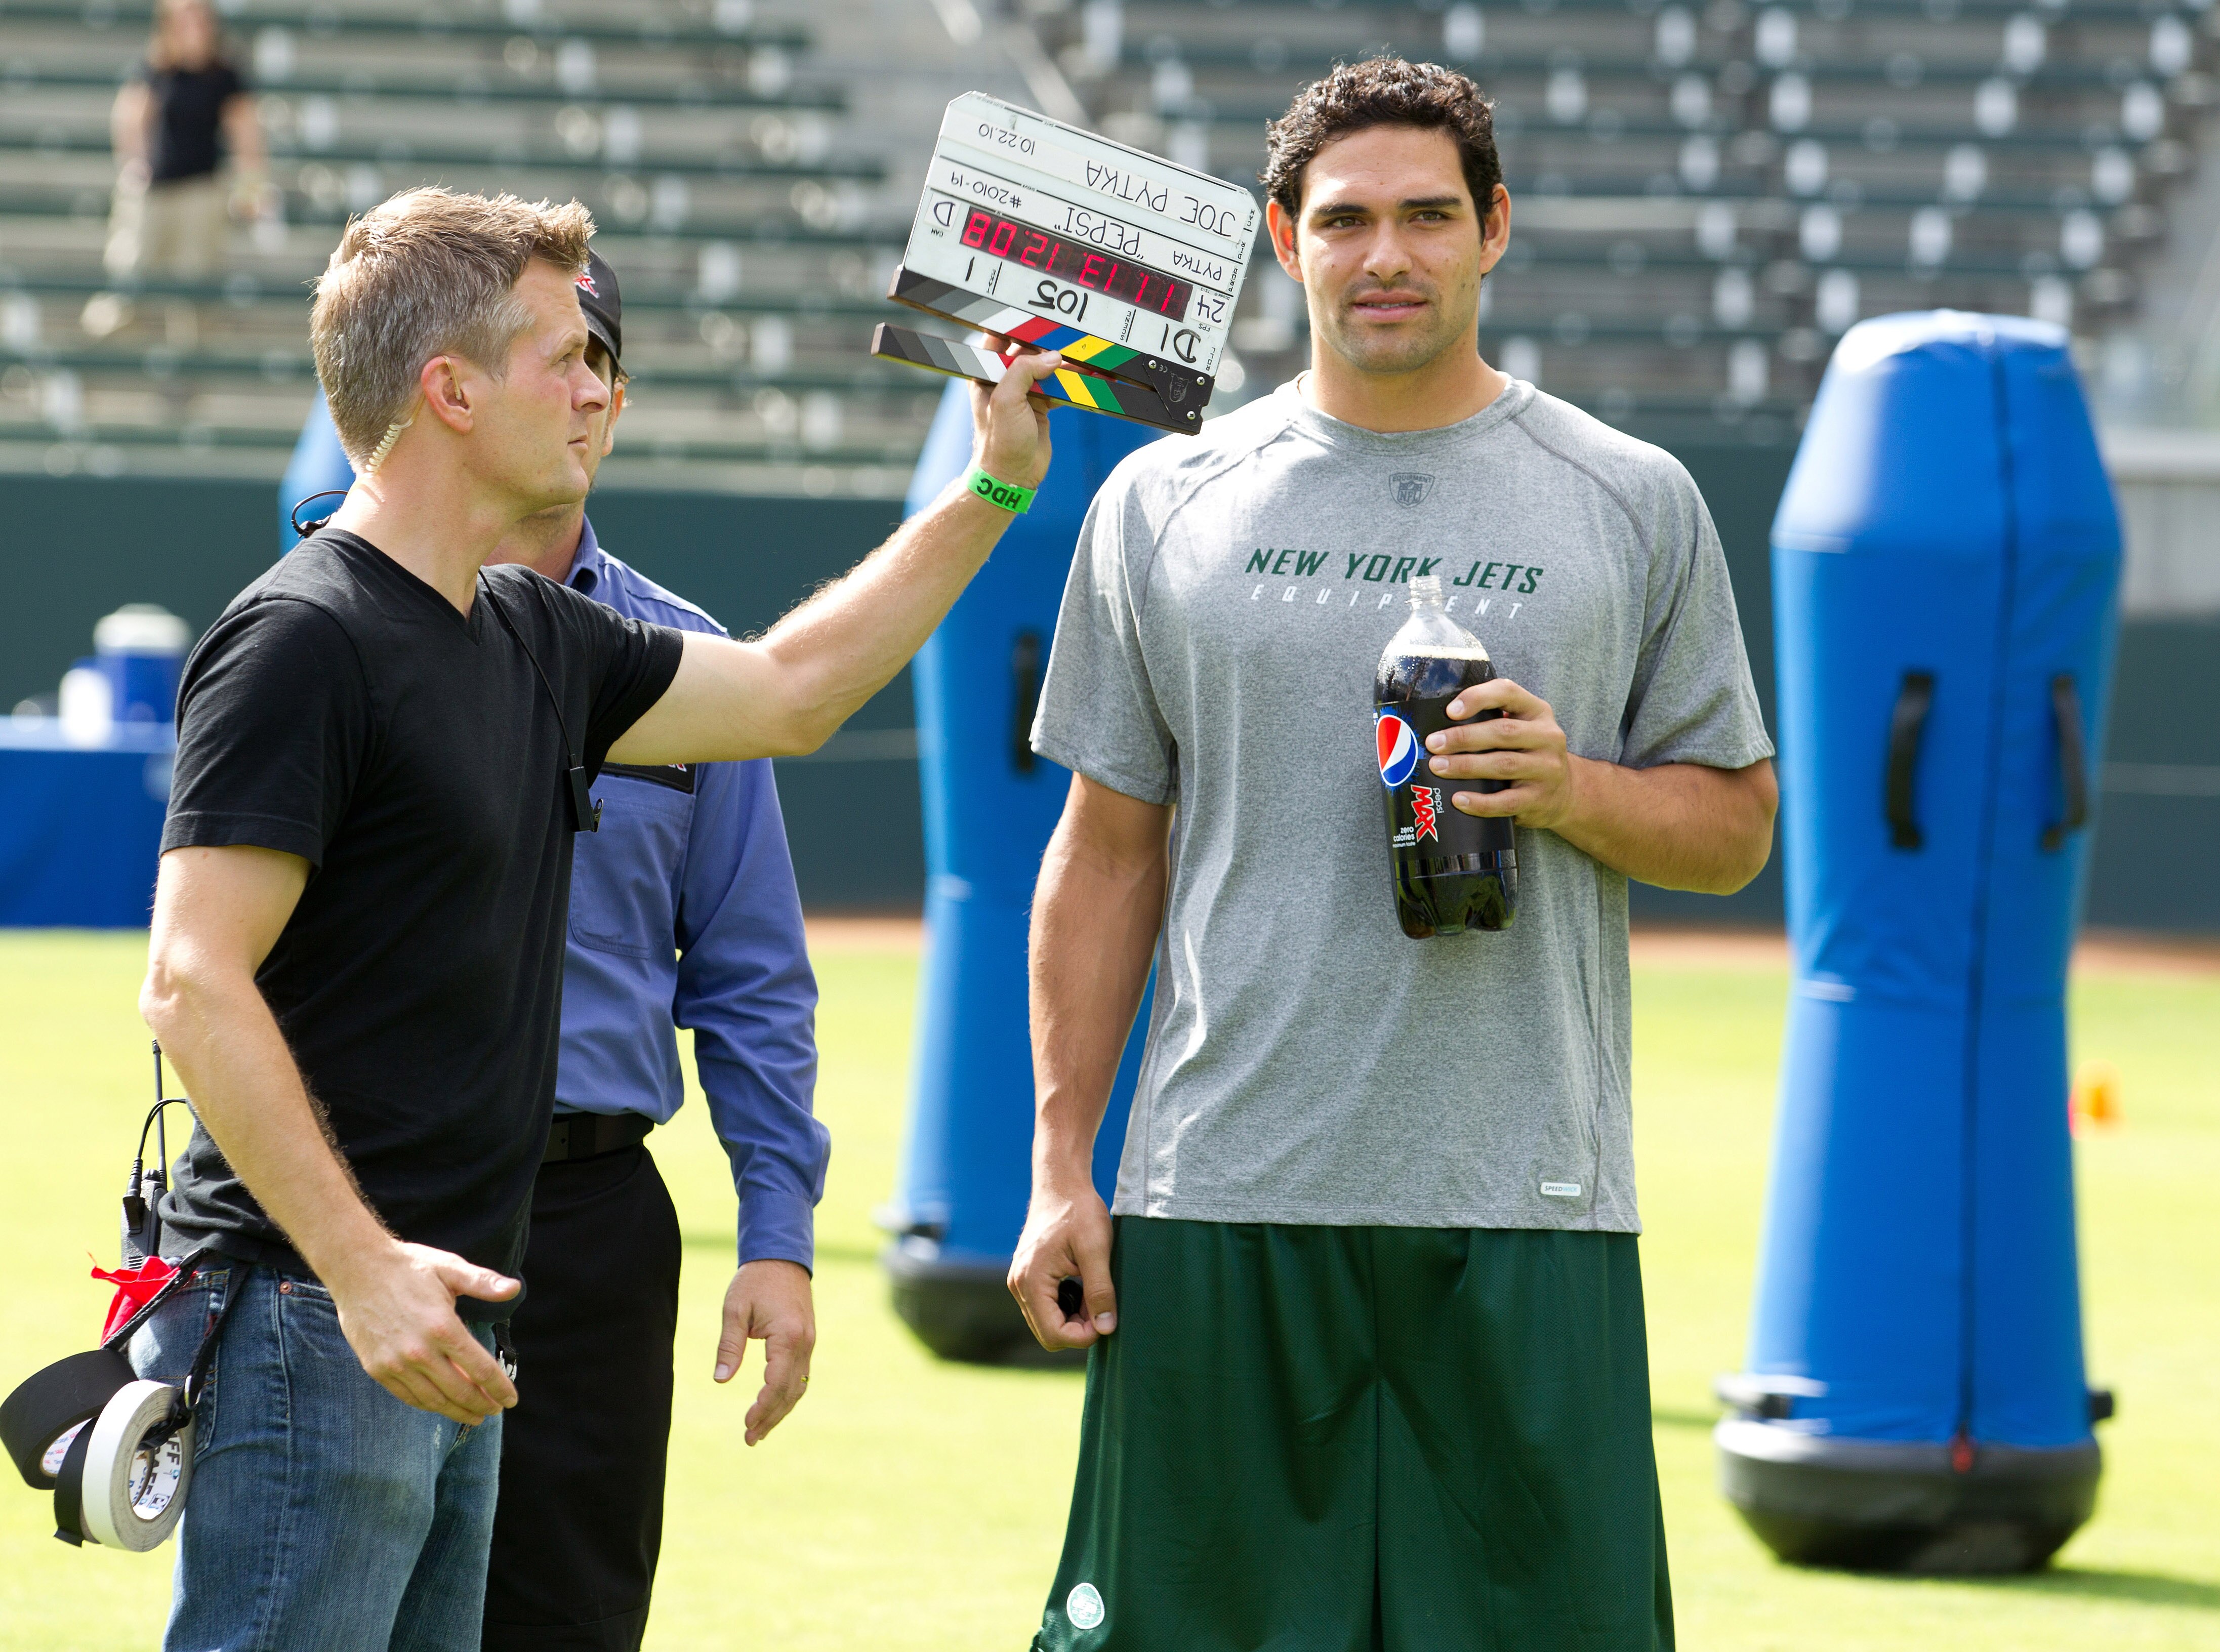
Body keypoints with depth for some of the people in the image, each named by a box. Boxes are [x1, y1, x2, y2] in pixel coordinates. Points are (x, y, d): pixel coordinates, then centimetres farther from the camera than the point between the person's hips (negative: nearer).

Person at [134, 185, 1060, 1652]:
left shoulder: (534, 641, 15)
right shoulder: (305, 640, -12)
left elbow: (790, 691, 31)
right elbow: (193, 984, -18)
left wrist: (994, 489, 27)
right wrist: (361, 1265, -25)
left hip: (441, 1314, 10)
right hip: (313, 1313, -10)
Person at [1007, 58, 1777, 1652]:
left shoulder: (1632, 505, 7)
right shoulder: (1165, 503, 9)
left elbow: (1734, 822, 11)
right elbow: (1108, 851, 11)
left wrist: (1570, 789, -11)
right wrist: (1061, 1168, 5)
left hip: (1526, 1212, -1)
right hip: (1223, 1203, 1)